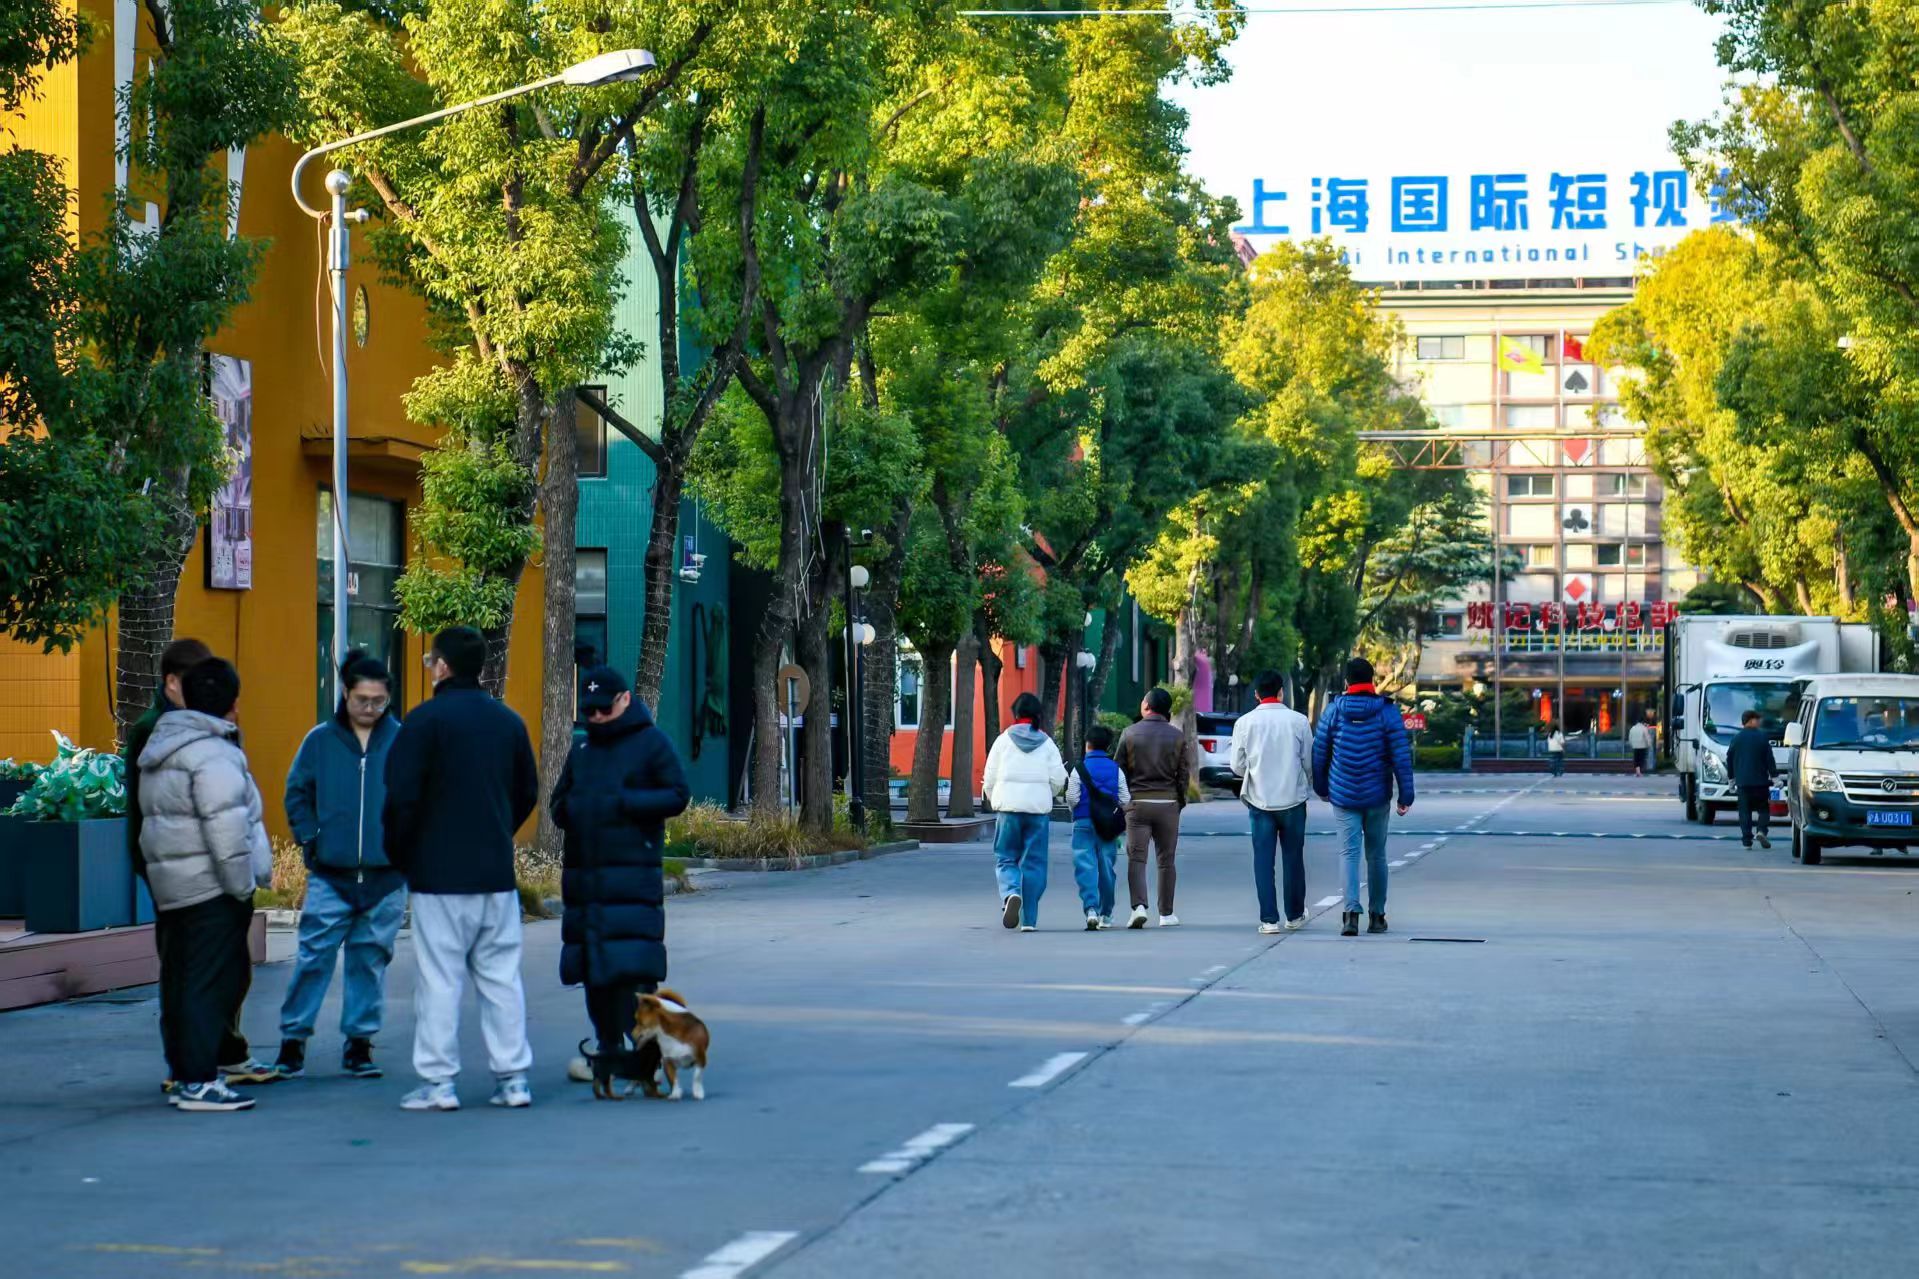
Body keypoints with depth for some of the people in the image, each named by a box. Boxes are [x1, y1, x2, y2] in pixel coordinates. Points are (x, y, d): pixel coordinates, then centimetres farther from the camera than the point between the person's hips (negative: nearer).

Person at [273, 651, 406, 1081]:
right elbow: (297, 793, 12)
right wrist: (310, 841, 3)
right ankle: (293, 1039, 5)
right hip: (330, 875, 0)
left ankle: (359, 1044, 16)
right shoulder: (320, 740, 3)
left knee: (371, 961, 7)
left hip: (386, 877, 0)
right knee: (314, 957, -4)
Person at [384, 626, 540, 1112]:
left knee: (439, 978, -2)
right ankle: (512, 1077, 8)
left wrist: (397, 853, 2)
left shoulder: (426, 720, -9)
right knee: (501, 976, 8)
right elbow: (527, 793, 18)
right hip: (497, 872, 5)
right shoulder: (508, 721, 10)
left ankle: (437, 1082, -1)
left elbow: (402, 796, -12)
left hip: (439, 875, -5)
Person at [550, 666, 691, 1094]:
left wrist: (622, 803, -14)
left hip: (633, 877, -7)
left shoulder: (651, 743, 1)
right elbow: (559, 803, 25)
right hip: (583, 875, 7)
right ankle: (608, 1047, 15)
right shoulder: (582, 751, 20)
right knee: (591, 963, 7)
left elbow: (678, 796, -6)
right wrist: (569, 809, 1)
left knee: (633, 963, -14)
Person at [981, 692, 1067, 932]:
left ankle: (1011, 893, -24)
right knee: (1034, 862, 7)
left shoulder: (1004, 740, 1)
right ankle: (1028, 919, 5)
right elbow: (1058, 780, 0)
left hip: (1009, 806, -1)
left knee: (1005, 858, 8)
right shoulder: (1047, 743, 4)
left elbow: (990, 779, 2)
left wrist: (991, 795, 22)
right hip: (1039, 807, 1)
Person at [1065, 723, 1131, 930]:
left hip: (1084, 823, -3)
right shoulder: (1116, 770, 3)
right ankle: (1105, 914, 19)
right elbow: (1125, 800, 2)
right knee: (1106, 868, 11)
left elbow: (1072, 799, -8)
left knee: (1085, 867, -6)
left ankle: (1091, 908, -25)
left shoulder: (1079, 768, -5)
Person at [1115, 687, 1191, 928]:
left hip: (1137, 802, -1)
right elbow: (1184, 772, 2)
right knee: (1166, 861, 9)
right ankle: (1166, 914, 13)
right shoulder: (1177, 736, 1)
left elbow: (1118, 770, 0)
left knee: (1136, 858, -1)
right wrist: (1180, 800, 14)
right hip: (1168, 802, 1)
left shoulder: (1130, 734, -1)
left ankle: (1139, 906, -20)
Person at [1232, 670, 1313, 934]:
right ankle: (1295, 915, 23)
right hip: (1293, 799, 0)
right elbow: (1310, 762, 0)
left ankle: (1269, 919, -1)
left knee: (1263, 860, 4)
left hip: (1260, 800, 0)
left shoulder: (1245, 723, -4)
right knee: (1293, 858, 13)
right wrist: (1308, 785, 20)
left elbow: (1238, 766, 0)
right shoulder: (1298, 721, -5)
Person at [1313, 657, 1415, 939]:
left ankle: (1352, 910, -19)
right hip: (1378, 797, 0)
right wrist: (1406, 795, -2)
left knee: (1349, 852, -1)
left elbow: (1319, 754, 3)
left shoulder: (1334, 711, -2)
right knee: (1376, 854, 12)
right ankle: (1376, 915, 17)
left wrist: (1321, 788, 17)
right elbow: (1401, 756, -7)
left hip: (1344, 796, 0)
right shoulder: (1387, 712, -4)